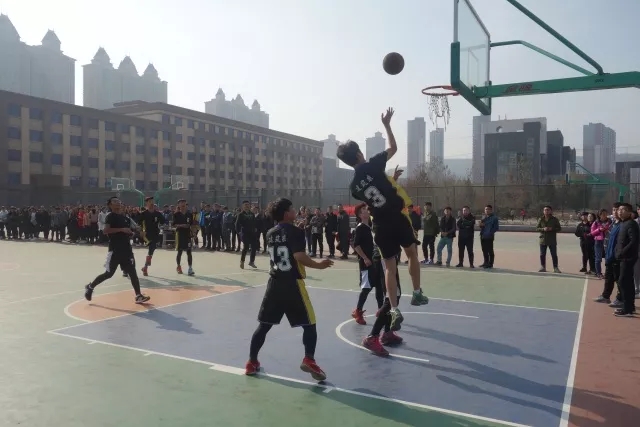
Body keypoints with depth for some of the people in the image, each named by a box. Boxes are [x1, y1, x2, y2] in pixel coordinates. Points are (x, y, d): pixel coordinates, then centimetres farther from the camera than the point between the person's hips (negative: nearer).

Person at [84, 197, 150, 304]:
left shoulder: (125, 218, 15)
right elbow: (105, 231, -22)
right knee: (109, 273, 2)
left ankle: (138, 296, -2)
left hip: (126, 249, 6)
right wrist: (122, 229, -25)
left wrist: (131, 233, 6)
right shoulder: (111, 216, -7)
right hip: (115, 249, -6)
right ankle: (90, 287, 25)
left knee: (132, 272, 0)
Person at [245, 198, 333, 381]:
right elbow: (299, 256, -21)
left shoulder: (270, 233, 11)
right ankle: (309, 360, -7)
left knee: (264, 324, 14)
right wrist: (319, 265, -9)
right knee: (309, 324, 5)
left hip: (274, 282, 6)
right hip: (292, 283, -6)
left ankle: (252, 363, 20)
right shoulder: (296, 231, -10)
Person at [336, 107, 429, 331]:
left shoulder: (354, 186, 6)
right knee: (412, 254, 20)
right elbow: (393, 147, 5)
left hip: (381, 225, 4)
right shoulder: (373, 166, -8)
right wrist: (387, 125, 14)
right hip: (398, 217, -3)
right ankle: (417, 293, 26)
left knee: (389, 267, 9)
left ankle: (394, 311, 5)